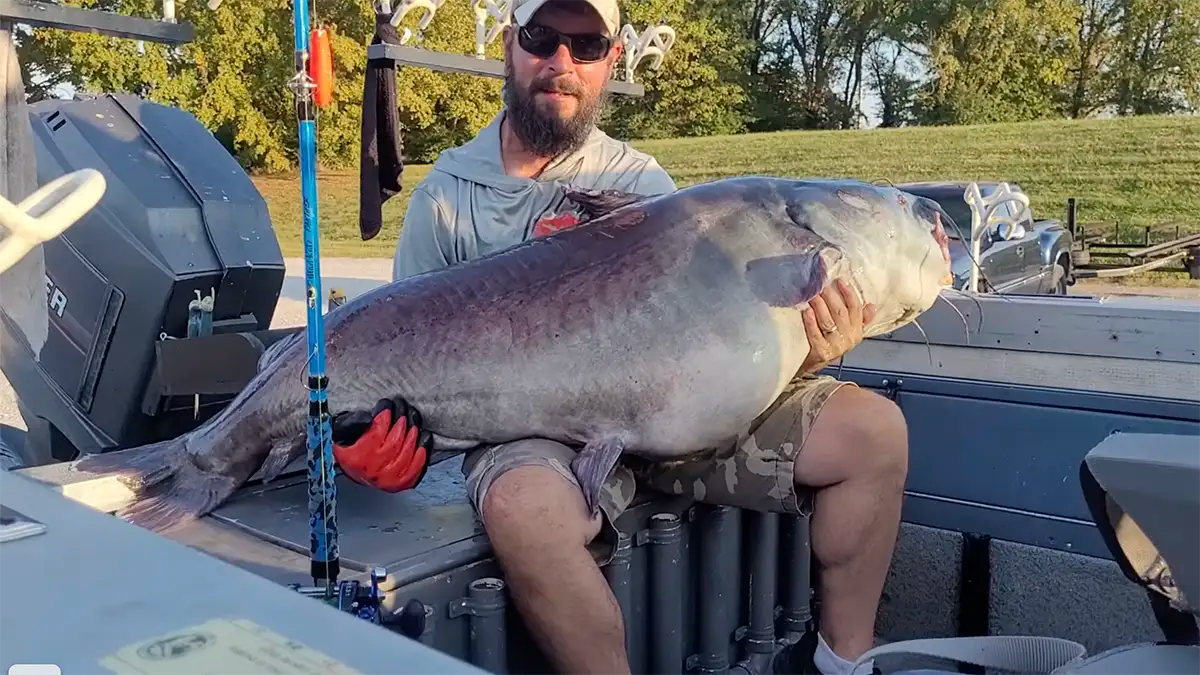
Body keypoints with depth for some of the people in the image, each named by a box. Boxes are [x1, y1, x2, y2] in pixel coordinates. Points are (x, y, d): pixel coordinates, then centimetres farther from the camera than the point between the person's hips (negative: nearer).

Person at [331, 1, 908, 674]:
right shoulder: (449, 192, 3)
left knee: (874, 430, -9)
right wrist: (396, 435, -17)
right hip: (527, 427, -3)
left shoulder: (642, 184, 7)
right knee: (525, 506, -40)